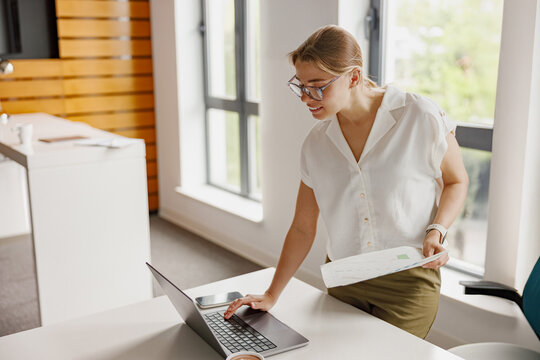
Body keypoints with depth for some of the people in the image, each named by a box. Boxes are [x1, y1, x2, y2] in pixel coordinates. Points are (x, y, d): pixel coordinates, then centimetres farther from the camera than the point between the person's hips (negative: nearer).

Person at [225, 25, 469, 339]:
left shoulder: (421, 116, -12)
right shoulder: (316, 143, 0)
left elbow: (457, 181, 3)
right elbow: (303, 228, 6)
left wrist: (436, 231, -15)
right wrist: (272, 295, 3)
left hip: (408, 284, -3)